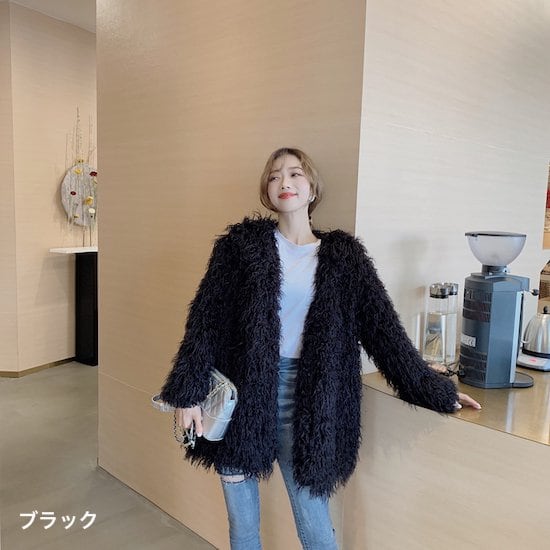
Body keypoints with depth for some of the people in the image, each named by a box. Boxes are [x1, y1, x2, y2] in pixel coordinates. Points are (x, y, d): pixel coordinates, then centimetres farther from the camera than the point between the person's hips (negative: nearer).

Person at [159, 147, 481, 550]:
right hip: (238, 389, 0)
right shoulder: (243, 243, 0)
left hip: (301, 397, 0)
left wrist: (434, 390, 6)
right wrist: (188, 392, -7)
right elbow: (206, 319, -2)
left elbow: (381, 326, 5)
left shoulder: (343, 255, 4)